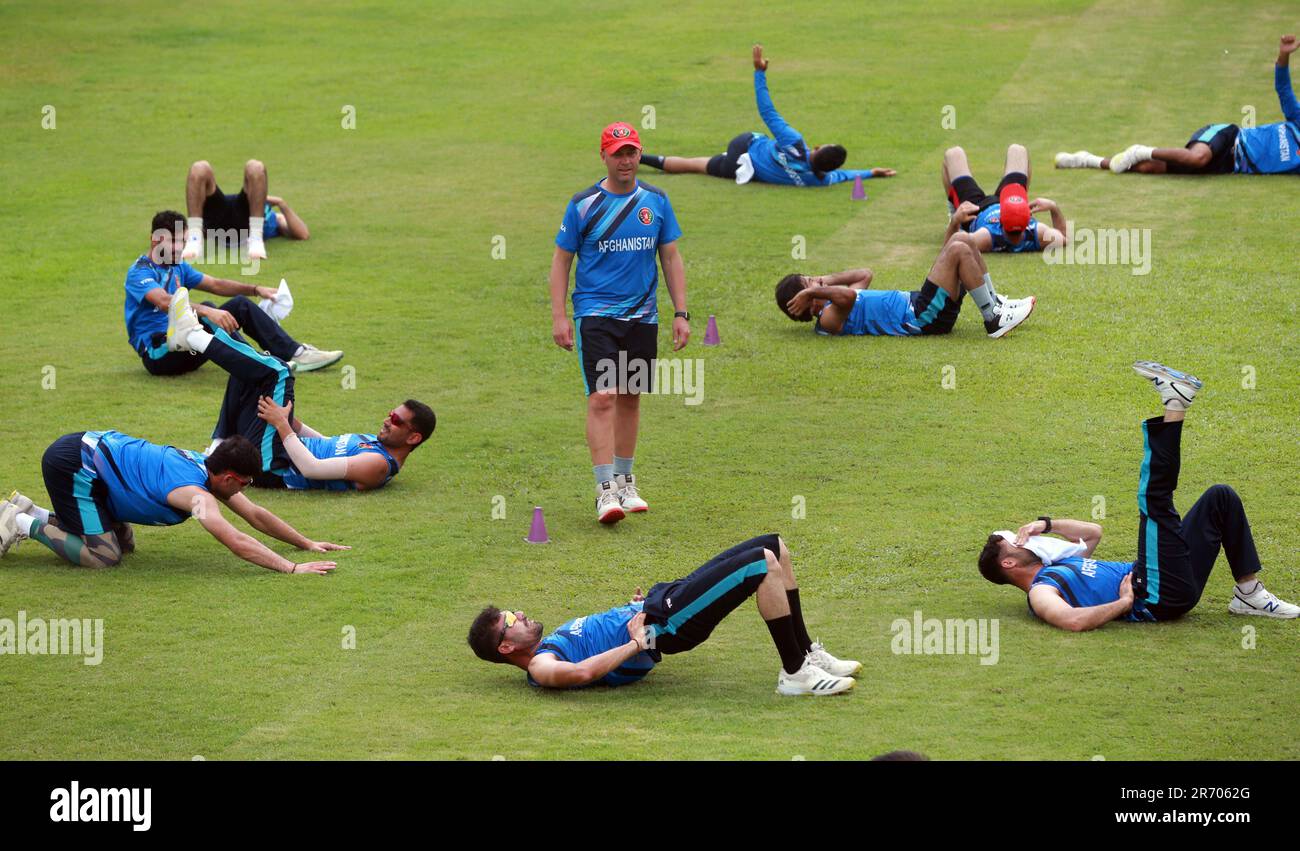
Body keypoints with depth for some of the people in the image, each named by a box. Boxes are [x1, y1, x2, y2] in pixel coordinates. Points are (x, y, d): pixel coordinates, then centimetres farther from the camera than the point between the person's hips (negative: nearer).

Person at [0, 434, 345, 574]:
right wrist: (292, 568, -35)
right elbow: (237, 543, -34)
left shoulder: (205, 466, 4)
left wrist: (307, 543, 14)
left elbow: (257, 515, 15)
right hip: (70, 464, -10)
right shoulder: (197, 494, -23)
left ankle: (29, 511, 22)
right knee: (104, 557, -15)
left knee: (123, 544, 17)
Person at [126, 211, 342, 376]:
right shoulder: (140, 272, -12)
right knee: (204, 313, -34)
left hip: (184, 347, 9)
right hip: (158, 355, -9)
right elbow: (165, 302, -30)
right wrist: (206, 312, -43)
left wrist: (255, 290, 9)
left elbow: (216, 285, 23)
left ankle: (295, 353, -8)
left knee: (240, 305, 0)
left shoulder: (178, 268, 18)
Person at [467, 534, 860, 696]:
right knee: (763, 563, -23)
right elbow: (582, 672, -31)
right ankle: (795, 673, -17)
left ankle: (807, 652, 12)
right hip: (665, 623, -10)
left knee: (774, 547, 6)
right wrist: (638, 642, -24)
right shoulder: (542, 667, -10)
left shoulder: (553, 642, 19)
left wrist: (640, 609, 13)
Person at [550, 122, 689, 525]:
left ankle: (625, 482, 25)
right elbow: (561, 260, 2)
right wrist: (558, 317, -6)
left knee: (630, 398, 11)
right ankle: (605, 490, -16)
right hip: (596, 314, -3)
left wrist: (681, 313, 6)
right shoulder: (583, 204, -3)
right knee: (603, 398, -14)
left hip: (642, 315, 4)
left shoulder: (655, 201, 5)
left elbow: (671, 258, 11)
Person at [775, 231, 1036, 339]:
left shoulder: (835, 304, 17)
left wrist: (827, 280, 16)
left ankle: (994, 304, 13)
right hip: (920, 318, -11)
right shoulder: (829, 320, -15)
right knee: (958, 250, -20)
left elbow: (865, 275, 28)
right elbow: (848, 296, -38)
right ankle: (994, 321, -15)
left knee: (963, 239, 9)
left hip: (916, 302, 11)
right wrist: (814, 292, -24)